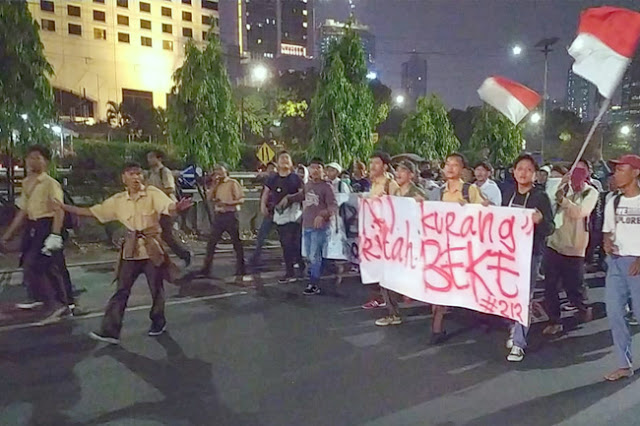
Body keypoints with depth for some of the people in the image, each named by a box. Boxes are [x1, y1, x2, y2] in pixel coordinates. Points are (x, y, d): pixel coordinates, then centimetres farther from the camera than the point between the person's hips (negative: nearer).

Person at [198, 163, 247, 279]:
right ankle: (206, 269, 12)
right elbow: (209, 198, 5)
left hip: (230, 215, -5)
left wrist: (227, 203, -21)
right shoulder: (216, 185, 14)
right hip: (218, 215, 6)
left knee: (236, 242, 1)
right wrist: (214, 185, -3)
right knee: (211, 242, 5)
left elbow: (241, 200, -9)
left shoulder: (233, 183, -3)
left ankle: (240, 270, 9)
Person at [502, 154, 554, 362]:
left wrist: (540, 220, -29)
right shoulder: (508, 195, 8)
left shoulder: (541, 197, -6)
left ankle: (518, 344, 2)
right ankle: (514, 330, 34)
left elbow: (550, 228, -10)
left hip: (530, 253, -5)